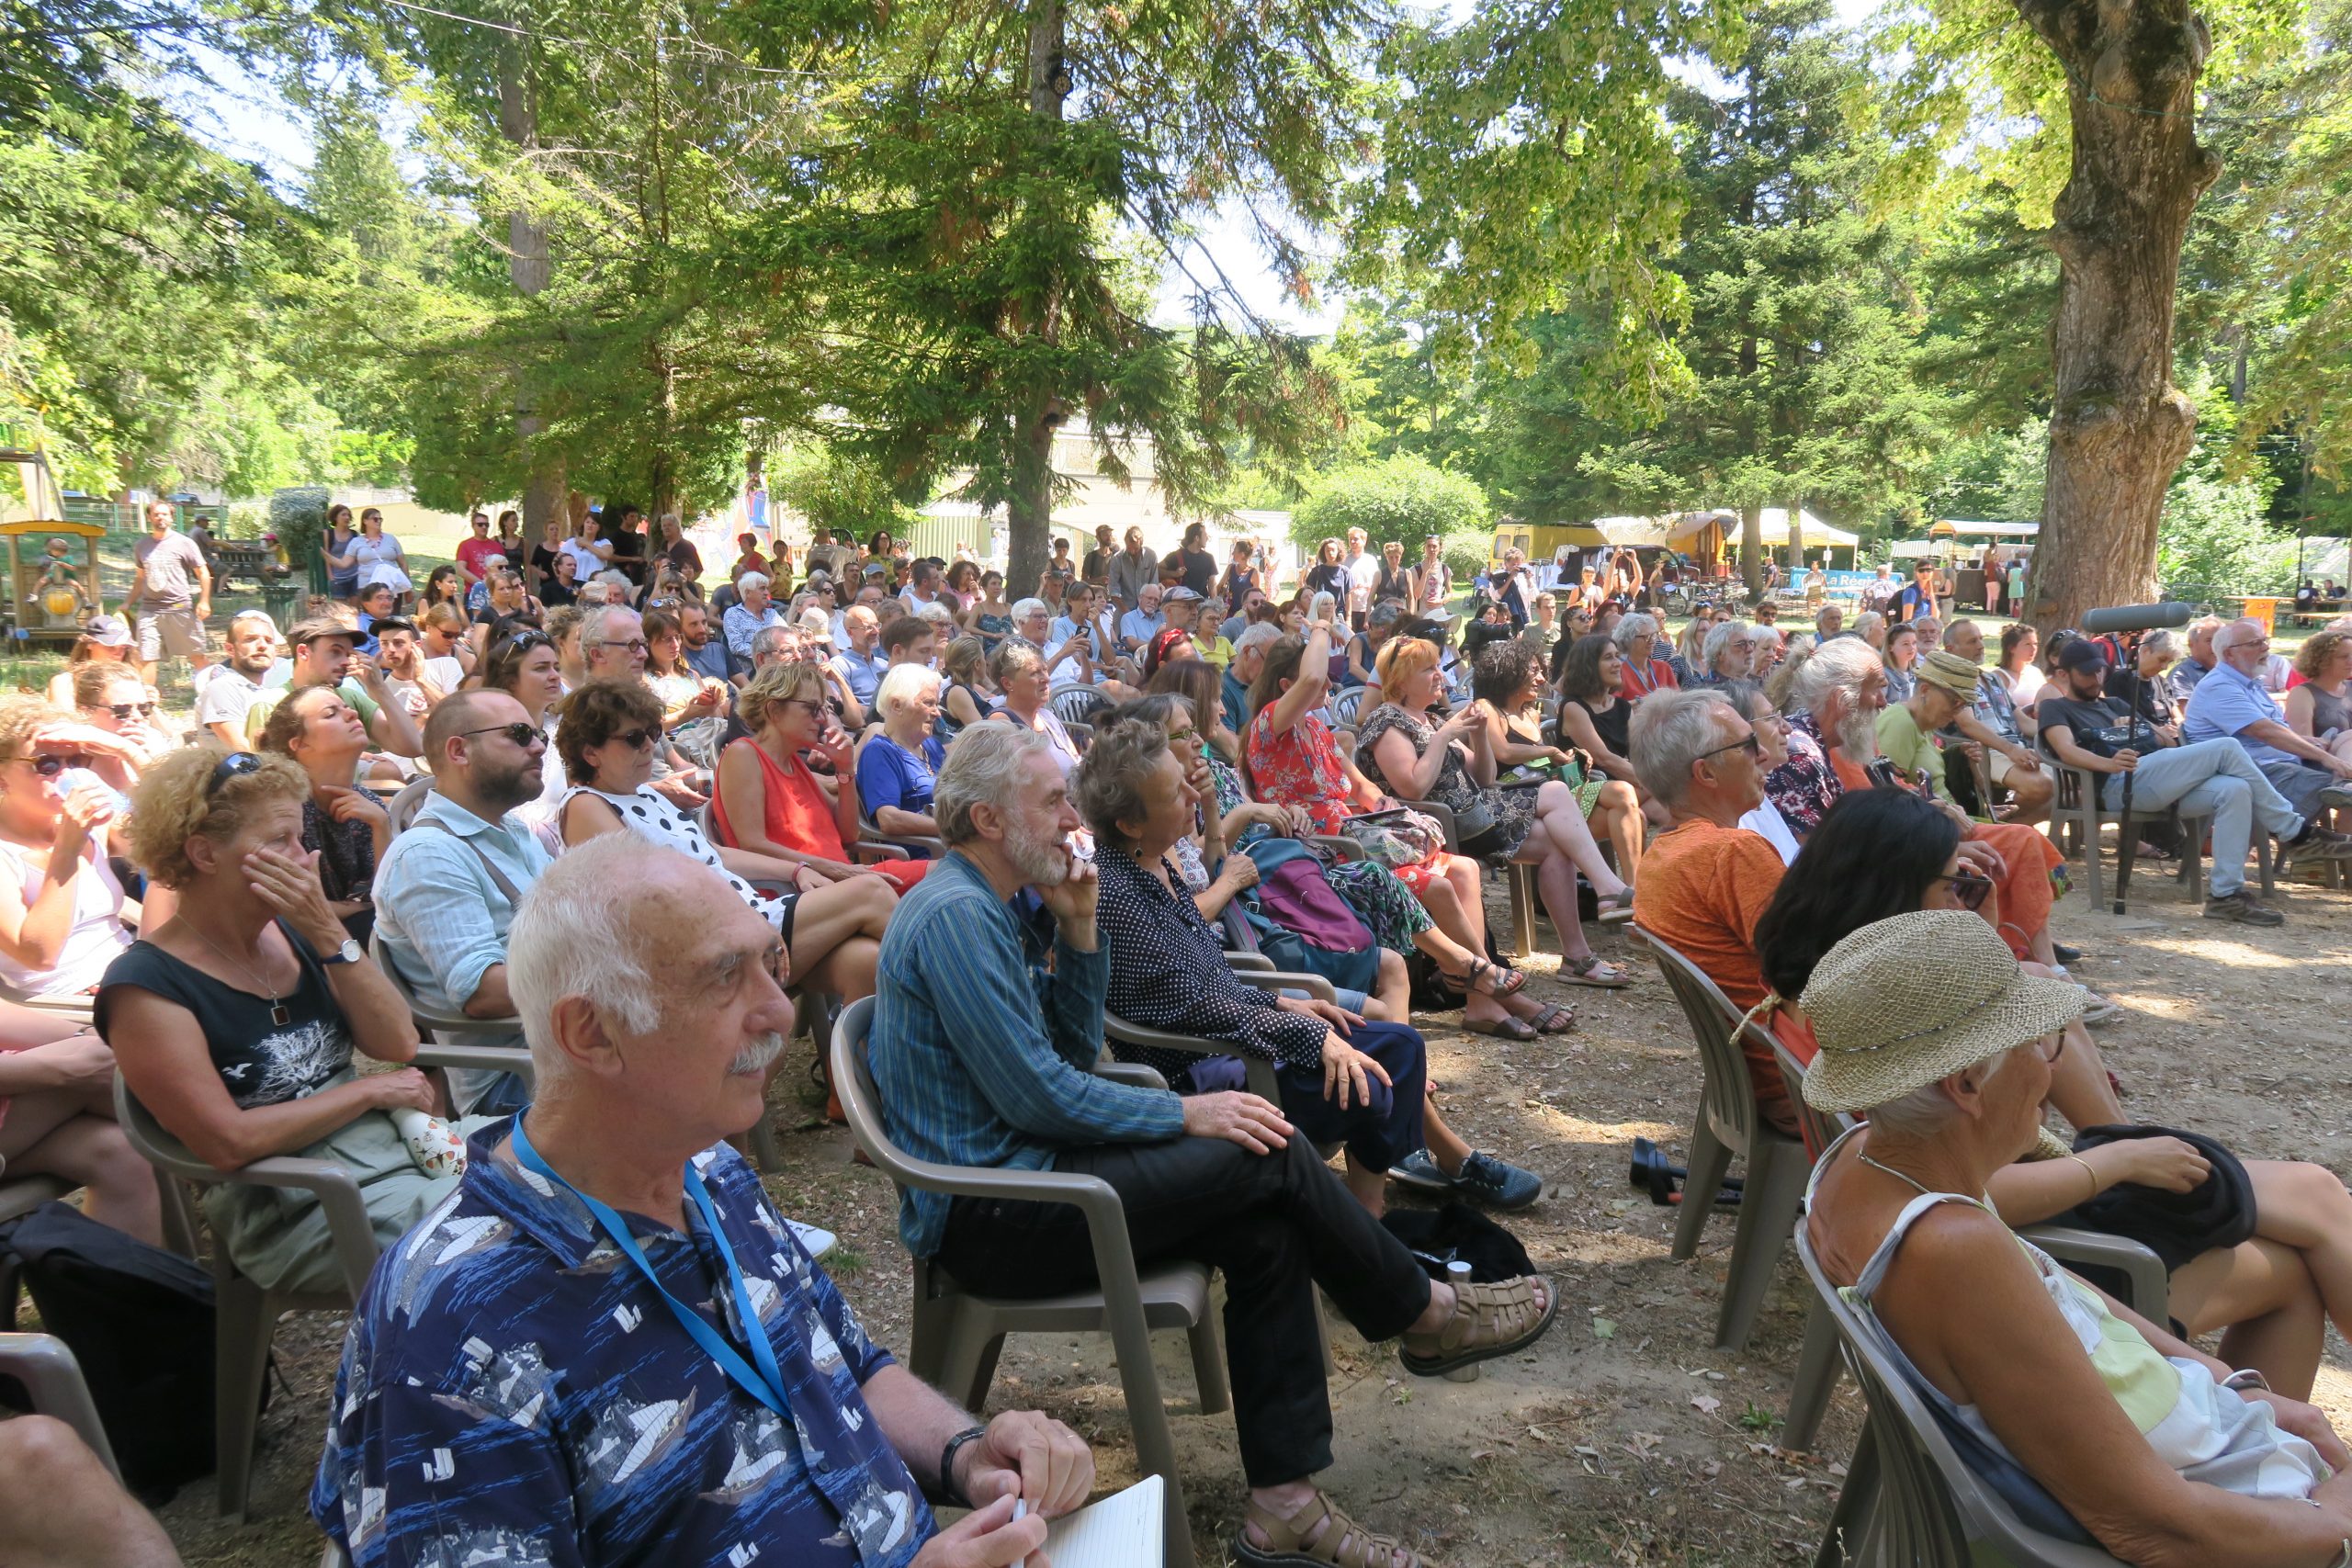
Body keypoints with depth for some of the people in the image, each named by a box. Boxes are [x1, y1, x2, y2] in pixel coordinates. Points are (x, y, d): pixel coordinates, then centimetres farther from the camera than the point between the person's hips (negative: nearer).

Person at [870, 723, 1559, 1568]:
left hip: (1012, 1167, 10)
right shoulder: (955, 916, -19)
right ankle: (1427, 1316, 8)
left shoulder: (983, 907, 13)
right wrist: (1188, 1113, -13)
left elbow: (1075, 1056, 11)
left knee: (1267, 1229, -5)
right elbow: (1037, 1095, -22)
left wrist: (1077, 929, 0)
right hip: (985, 1213, -9)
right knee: (1271, 1156, -14)